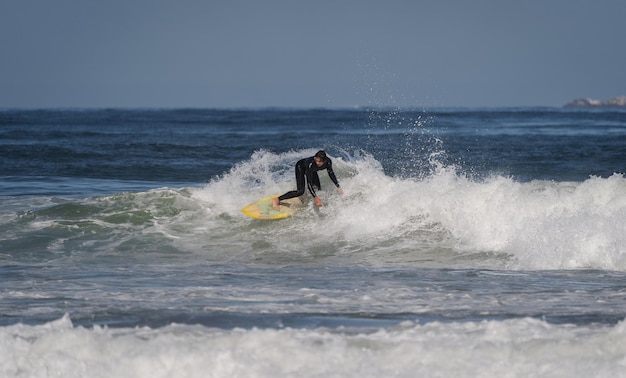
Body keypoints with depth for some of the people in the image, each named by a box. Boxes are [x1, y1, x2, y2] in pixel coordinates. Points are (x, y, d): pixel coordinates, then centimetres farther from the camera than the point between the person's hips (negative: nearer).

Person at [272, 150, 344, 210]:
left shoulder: (328, 162, -31)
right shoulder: (310, 164, -45)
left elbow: (331, 174, -10)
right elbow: (309, 182, -41)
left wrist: (338, 187, -5)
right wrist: (315, 197, -44)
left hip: (312, 170, 6)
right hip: (300, 167, -6)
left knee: (318, 189, 5)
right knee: (300, 191, -19)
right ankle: (277, 200, -18)